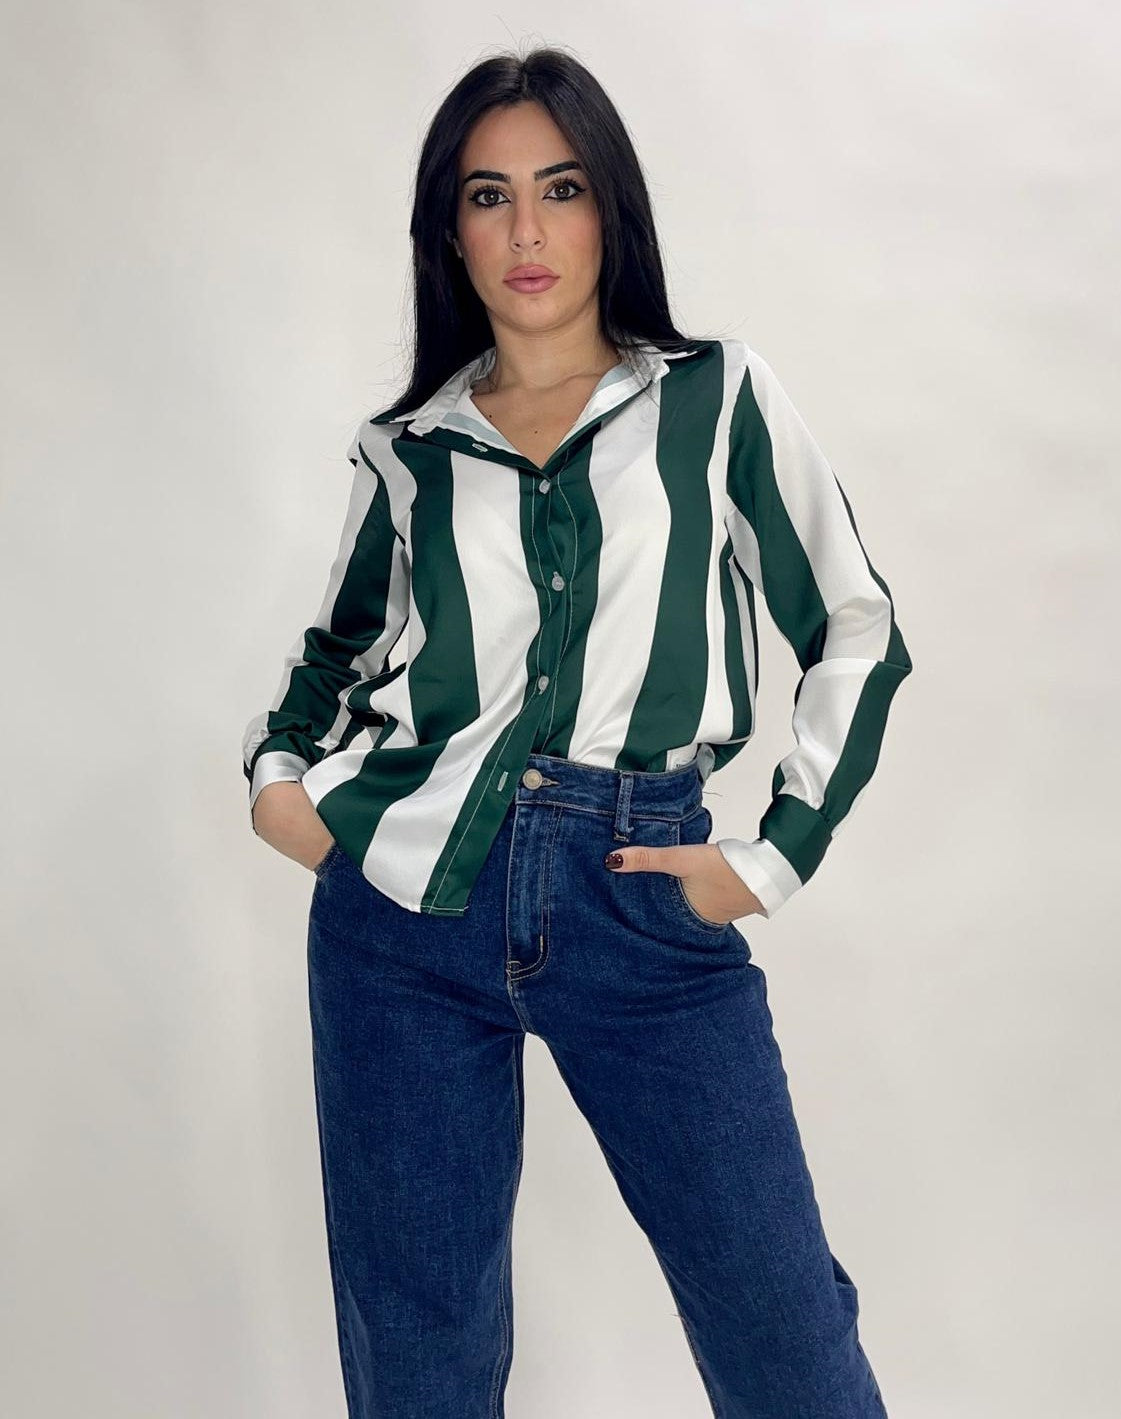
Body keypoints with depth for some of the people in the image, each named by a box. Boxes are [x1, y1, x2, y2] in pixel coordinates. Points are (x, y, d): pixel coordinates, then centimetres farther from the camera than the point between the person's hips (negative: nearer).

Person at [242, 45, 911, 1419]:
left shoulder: (718, 400, 3)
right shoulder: (405, 451, 8)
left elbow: (857, 635, 5)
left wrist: (774, 856, -1)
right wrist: (276, 765, 5)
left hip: (645, 907, -1)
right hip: (411, 904, 2)